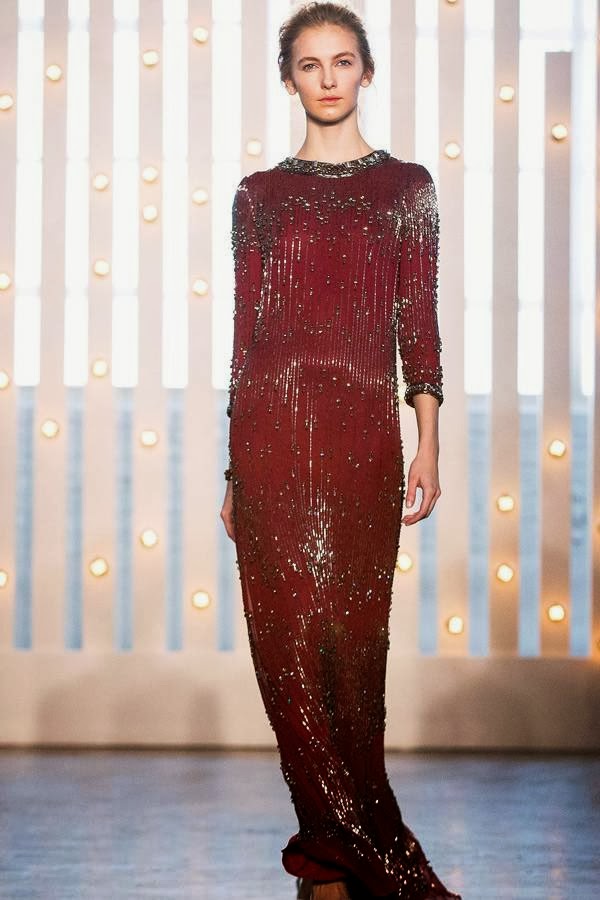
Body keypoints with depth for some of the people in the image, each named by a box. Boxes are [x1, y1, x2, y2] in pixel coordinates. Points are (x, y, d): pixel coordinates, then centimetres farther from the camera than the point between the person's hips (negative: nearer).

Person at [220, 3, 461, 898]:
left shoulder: (407, 186, 10)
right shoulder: (260, 195, 11)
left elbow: (419, 322, 6)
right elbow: (246, 330, 10)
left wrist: (428, 442, -3)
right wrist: (234, 469, 9)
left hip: (365, 429, -1)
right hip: (274, 424, 1)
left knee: (354, 641, -1)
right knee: (290, 640, -3)